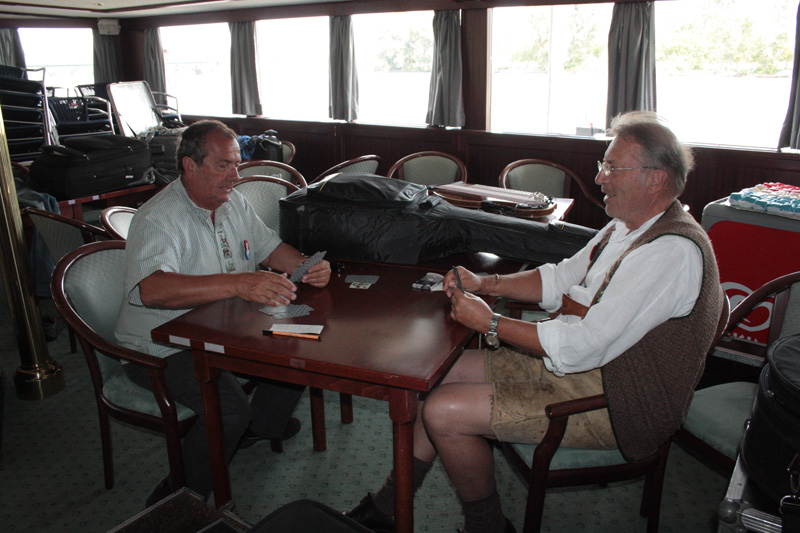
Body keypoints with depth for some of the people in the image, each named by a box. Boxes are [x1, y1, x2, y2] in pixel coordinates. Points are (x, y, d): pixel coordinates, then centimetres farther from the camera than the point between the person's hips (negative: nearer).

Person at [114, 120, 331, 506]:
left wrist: (307, 266, -12)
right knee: (229, 407, -29)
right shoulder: (159, 219, -23)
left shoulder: (234, 203, 5)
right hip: (162, 348, -8)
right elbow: (151, 288, -40)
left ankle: (260, 424, 22)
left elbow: (271, 248, 12)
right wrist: (238, 283, -53)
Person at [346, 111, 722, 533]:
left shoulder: (671, 251, -25)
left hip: (615, 402, -10)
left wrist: (491, 323, -18)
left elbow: (585, 347, -28)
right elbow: (558, 279, 16)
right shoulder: (628, 226, 8)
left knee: (444, 412, -17)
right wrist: (484, 283, 2)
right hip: (580, 362, 10)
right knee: (448, 370, 6)